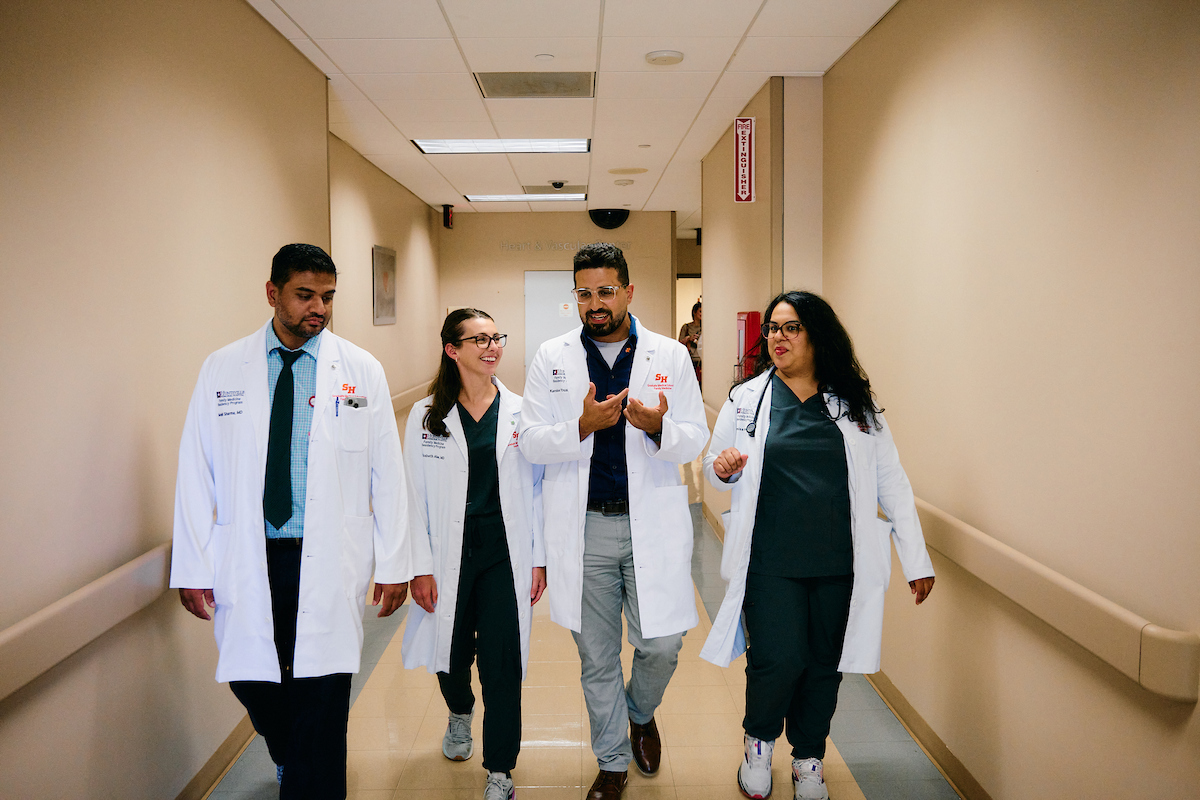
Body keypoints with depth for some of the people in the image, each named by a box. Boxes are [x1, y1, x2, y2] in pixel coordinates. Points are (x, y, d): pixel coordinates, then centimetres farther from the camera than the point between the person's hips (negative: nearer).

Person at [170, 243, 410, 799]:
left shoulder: (363, 372, 1)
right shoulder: (222, 369, 3)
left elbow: (387, 475, 1)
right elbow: (196, 474, 3)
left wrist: (393, 565, -2)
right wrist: (192, 568, 0)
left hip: (329, 565, -1)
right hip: (246, 563, 2)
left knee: (320, 703, -1)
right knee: (251, 681, 12)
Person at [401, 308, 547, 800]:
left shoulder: (521, 412, 2)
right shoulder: (426, 416, 0)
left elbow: (537, 488, 4)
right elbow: (416, 496, 1)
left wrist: (539, 558, 2)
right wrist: (420, 567, -3)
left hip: (506, 556, 0)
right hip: (450, 556, 1)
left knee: (502, 664, -3)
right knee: (451, 653, 13)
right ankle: (460, 713, 49)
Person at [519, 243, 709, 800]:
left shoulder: (670, 356, 2)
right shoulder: (551, 358, 3)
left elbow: (695, 439, 0)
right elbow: (531, 443, -2)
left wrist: (658, 427, -23)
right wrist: (584, 425, -20)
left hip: (653, 524, 0)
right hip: (583, 529, 1)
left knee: (662, 645, 1)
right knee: (596, 657, 11)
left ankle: (641, 713, 36)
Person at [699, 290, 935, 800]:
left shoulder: (854, 403, 4)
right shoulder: (746, 399, 4)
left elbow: (890, 481, 6)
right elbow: (716, 466, 15)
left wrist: (916, 560, 3)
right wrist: (721, 469, -11)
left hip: (839, 562, 1)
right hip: (771, 561, -1)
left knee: (824, 663, 9)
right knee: (779, 659, -9)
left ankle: (808, 759, 33)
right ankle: (760, 741, 22)